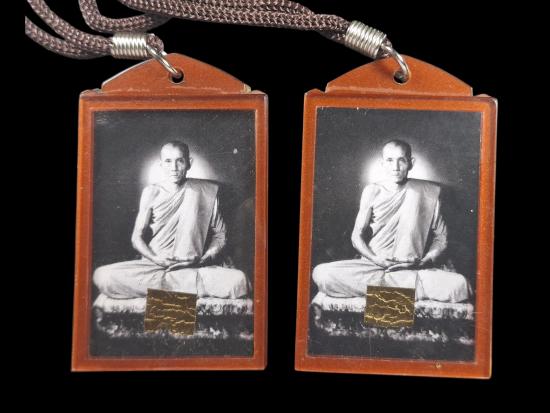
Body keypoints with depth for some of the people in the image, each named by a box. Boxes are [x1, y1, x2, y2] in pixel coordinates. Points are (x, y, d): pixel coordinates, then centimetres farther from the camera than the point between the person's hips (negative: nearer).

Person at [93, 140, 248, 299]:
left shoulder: (206, 191, 3)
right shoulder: (152, 193, 6)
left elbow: (219, 234, 6)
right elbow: (137, 237, 6)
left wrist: (205, 259, -12)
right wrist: (156, 259, -13)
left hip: (194, 266, -1)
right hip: (155, 264, 2)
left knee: (238, 280, -30)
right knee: (102, 276, -26)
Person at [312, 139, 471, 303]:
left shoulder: (428, 192, 3)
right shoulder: (372, 191, 5)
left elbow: (440, 237, 7)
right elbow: (357, 236, 5)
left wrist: (425, 261, -11)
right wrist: (377, 259, -13)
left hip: (413, 267, -1)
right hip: (373, 264, 1)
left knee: (459, 285, -28)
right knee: (321, 273, -27)